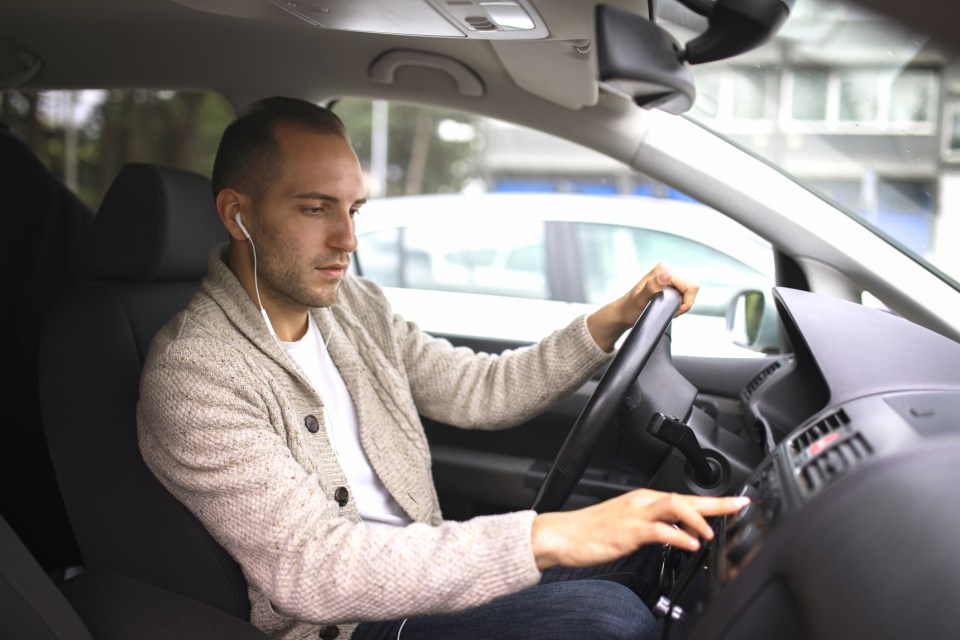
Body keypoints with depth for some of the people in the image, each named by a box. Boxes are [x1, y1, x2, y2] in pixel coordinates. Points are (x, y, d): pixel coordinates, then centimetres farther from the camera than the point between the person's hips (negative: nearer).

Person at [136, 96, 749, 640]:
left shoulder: (351, 304, 4)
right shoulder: (192, 376, -22)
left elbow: (482, 390, 12)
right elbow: (311, 569, -33)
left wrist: (610, 322, -3)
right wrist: (549, 538, -41)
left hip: (421, 568, 8)